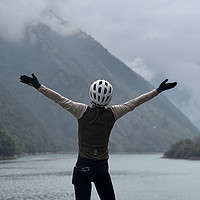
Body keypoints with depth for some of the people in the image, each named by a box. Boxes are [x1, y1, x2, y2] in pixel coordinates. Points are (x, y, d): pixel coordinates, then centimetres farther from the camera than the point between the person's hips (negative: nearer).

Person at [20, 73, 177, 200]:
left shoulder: (83, 111, -8)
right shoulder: (112, 114, -4)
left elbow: (60, 99, -4)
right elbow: (135, 103, 4)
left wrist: (38, 86, 3)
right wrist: (158, 90, 14)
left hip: (83, 167, -1)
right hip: (102, 167, 1)